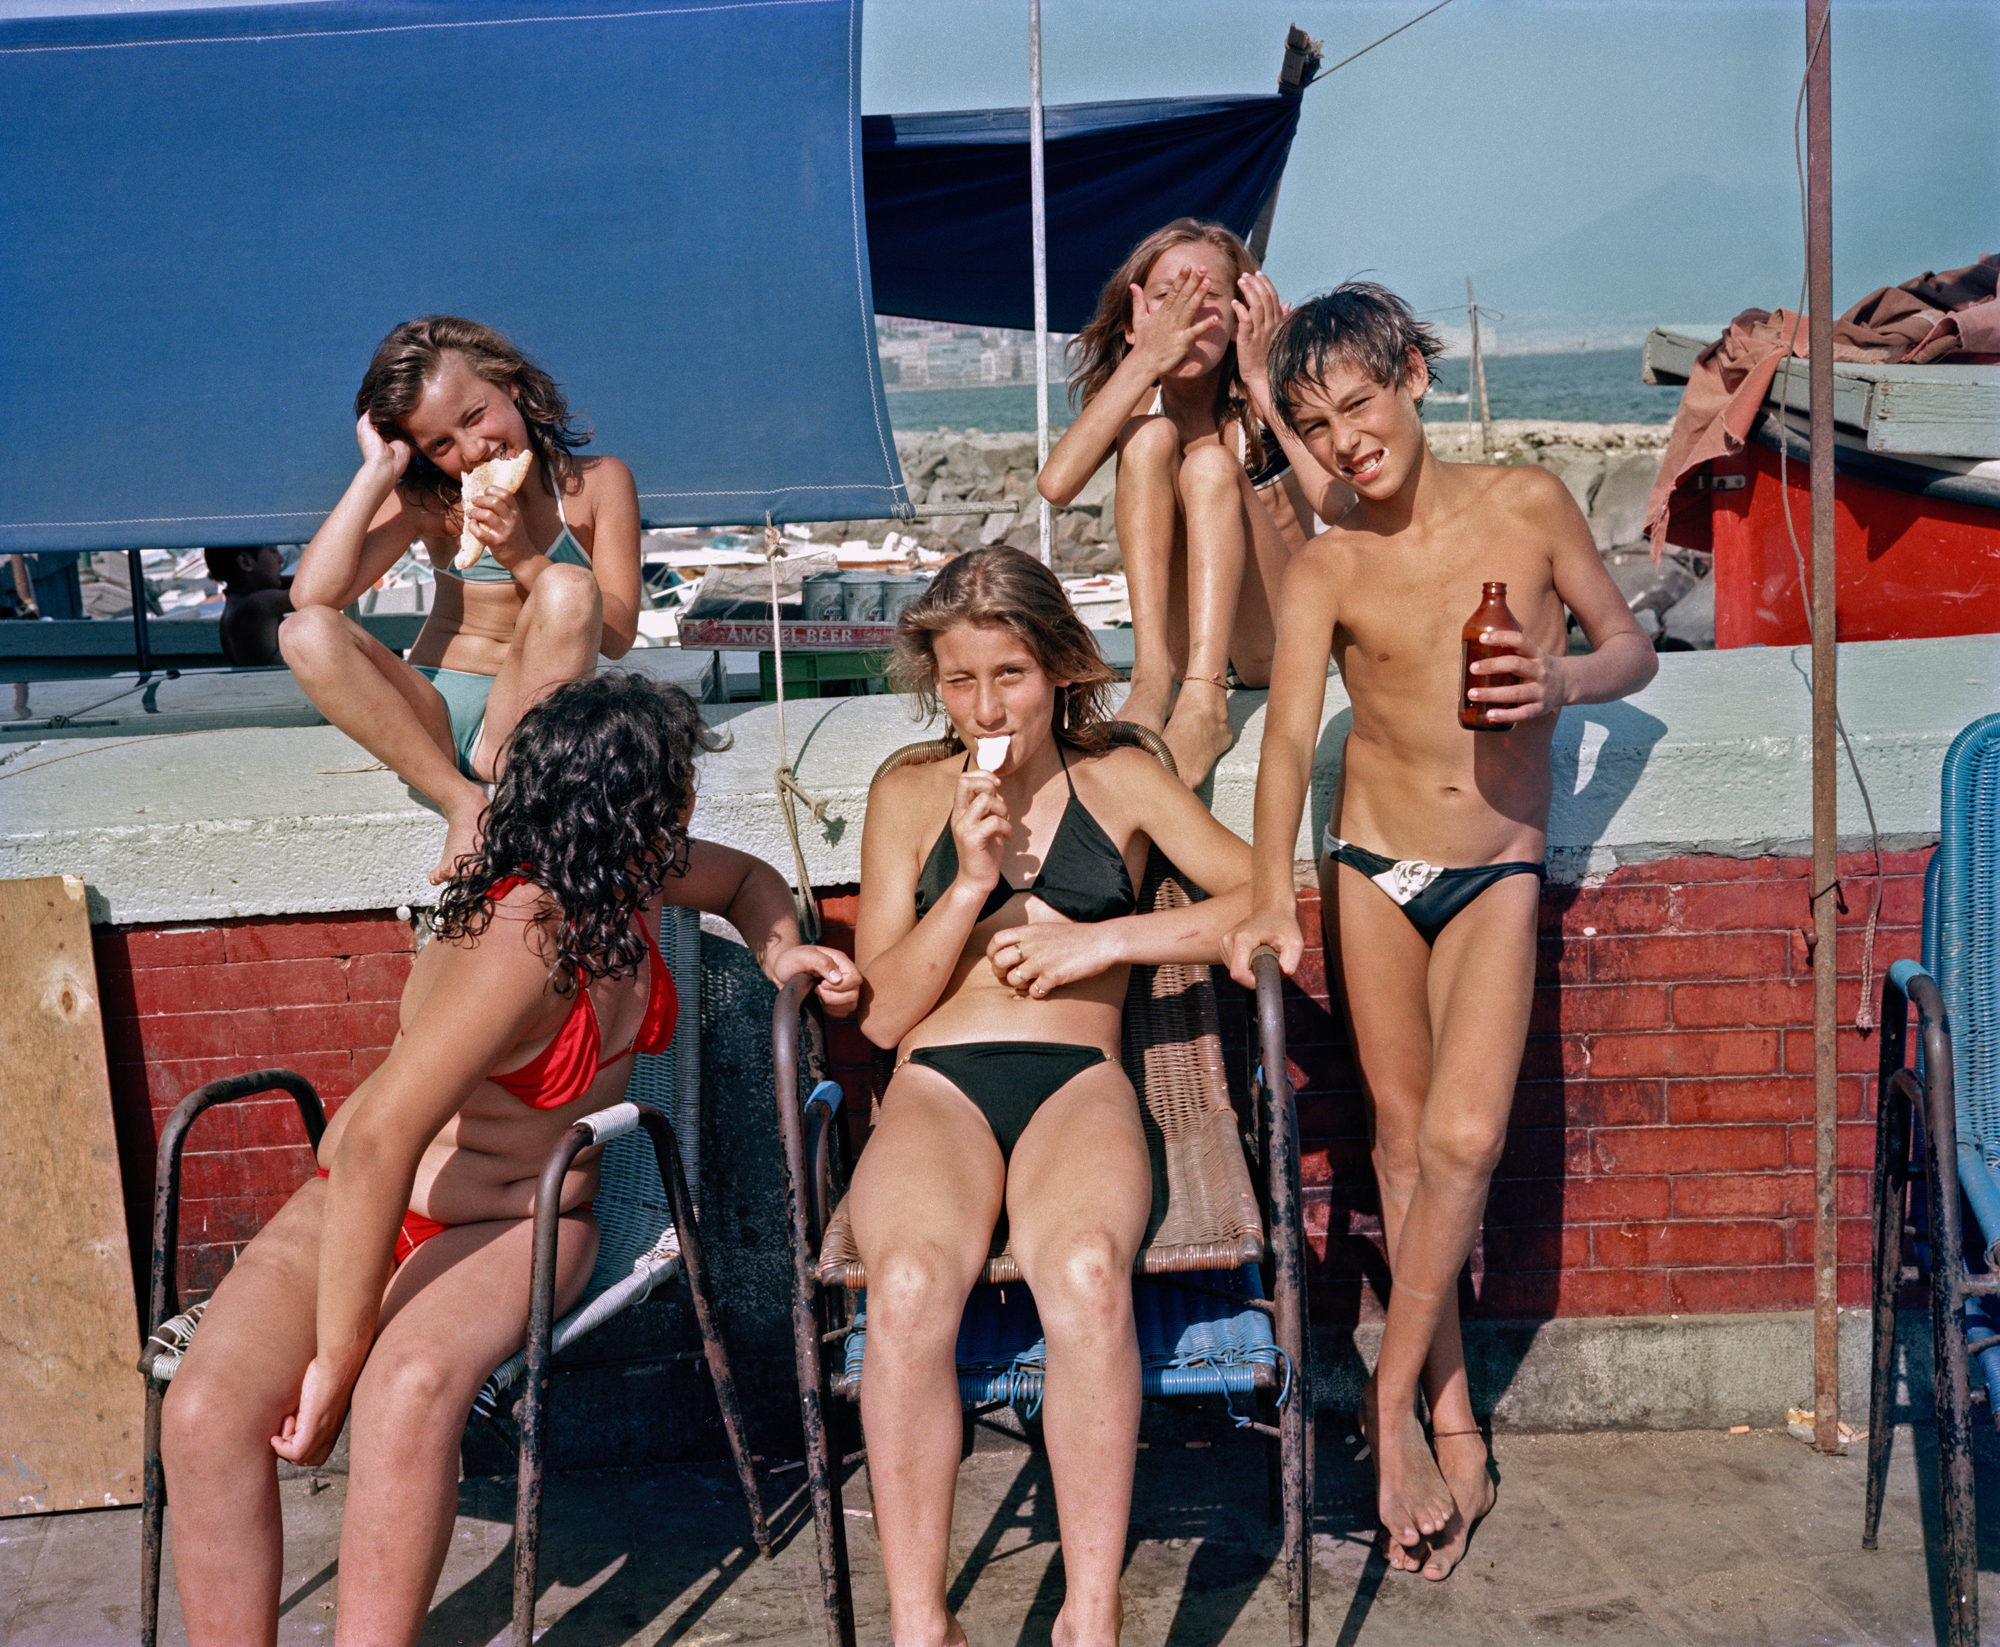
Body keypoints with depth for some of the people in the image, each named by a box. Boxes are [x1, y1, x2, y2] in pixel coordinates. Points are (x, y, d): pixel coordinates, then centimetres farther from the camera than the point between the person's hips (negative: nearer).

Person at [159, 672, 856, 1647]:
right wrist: (339, 1357, -27)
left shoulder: (631, 880, -5)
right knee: (208, 1409, -28)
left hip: (522, 1222, 4)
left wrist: (779, 951, -1)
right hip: (363, 1207, -3)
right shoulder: (526, 942, -28)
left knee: (414, 1382, -31)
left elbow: (746, 878, 21)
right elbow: (378, 1144, -31)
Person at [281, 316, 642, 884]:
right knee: (306, 633, -26)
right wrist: (377, 471, -9)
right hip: (426, 717, 2)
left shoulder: (600, 482, 3)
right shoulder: (426, 501, 5)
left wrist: (523, 559, -15)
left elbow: (618, 635, -3)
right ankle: (463, 802, -26)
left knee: (569, 586, -30)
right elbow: (312, 595, -10)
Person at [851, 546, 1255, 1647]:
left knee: (1085, 1274, -36)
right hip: (936, 1084, 1)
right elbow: (882, 1011, 12)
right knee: (909, 1286, -34)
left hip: (1079, 1082, 0)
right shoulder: (908, 794, 18)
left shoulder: (1120, 781, 17)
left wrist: (1100, 942, -2)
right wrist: (971, 879, -1)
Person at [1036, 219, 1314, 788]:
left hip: (1275, 640, -2)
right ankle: (1154, 676, -29)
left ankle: (1204, 703, -40)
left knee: (1210, 463, -23)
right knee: (1151, 437, -16)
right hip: (1180, 641, 2)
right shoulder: (1140, 407, 1)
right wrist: (1145, 362, -24)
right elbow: (1056, 484, -21)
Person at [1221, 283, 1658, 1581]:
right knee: (1402, 1136, 4)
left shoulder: (1529, 504, -2)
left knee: (1463, 1137, -15)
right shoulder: (1327, 568, -3)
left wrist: (1567, 681, -17)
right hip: (1371, 869, 1)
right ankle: (1456, 1426, 17)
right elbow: (1289, 733, -15)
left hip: (1498, 876, -1)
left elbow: (1633, 648, 7)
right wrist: (1274, 894, -29)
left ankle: (1393, 1402, 2)